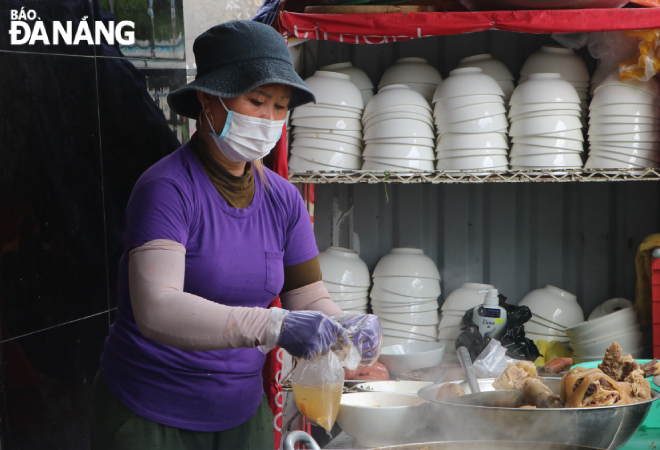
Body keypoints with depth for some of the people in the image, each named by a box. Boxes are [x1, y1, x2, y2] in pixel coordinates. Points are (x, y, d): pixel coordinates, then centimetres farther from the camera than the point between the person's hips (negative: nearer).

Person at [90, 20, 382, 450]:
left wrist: (346, 327, -21)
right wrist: (273, 326, -42)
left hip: (243, 413, 6)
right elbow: (156, 309, -32)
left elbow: (309, 298, 2)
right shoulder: (167, 188, -19)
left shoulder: (282, 198, 0)